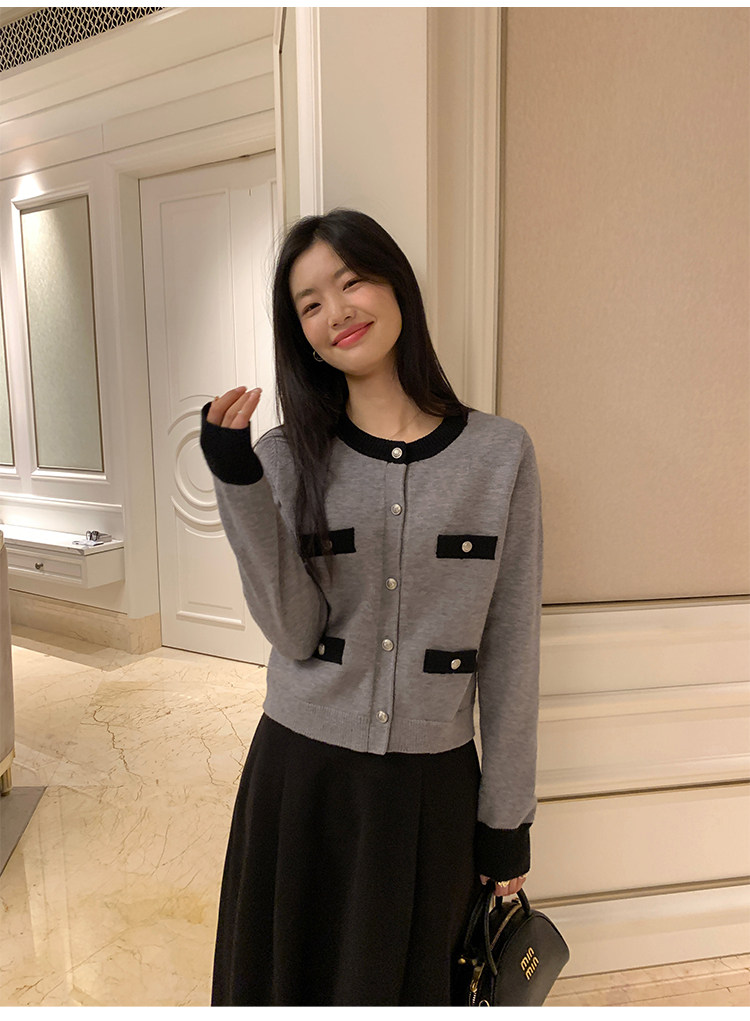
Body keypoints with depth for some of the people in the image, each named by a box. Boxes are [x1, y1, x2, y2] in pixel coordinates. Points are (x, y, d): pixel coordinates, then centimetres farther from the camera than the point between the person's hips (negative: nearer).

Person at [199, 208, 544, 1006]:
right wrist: (238, 481, -23)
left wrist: (507, 819, 1)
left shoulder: (500, 453, -7)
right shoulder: (290, 458, -5)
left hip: (434, 784, 0)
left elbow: (510, 647, -3)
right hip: (301, 770, 1)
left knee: (409, 983, 19)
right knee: (292, 977, 21)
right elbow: (295, 633, -13)